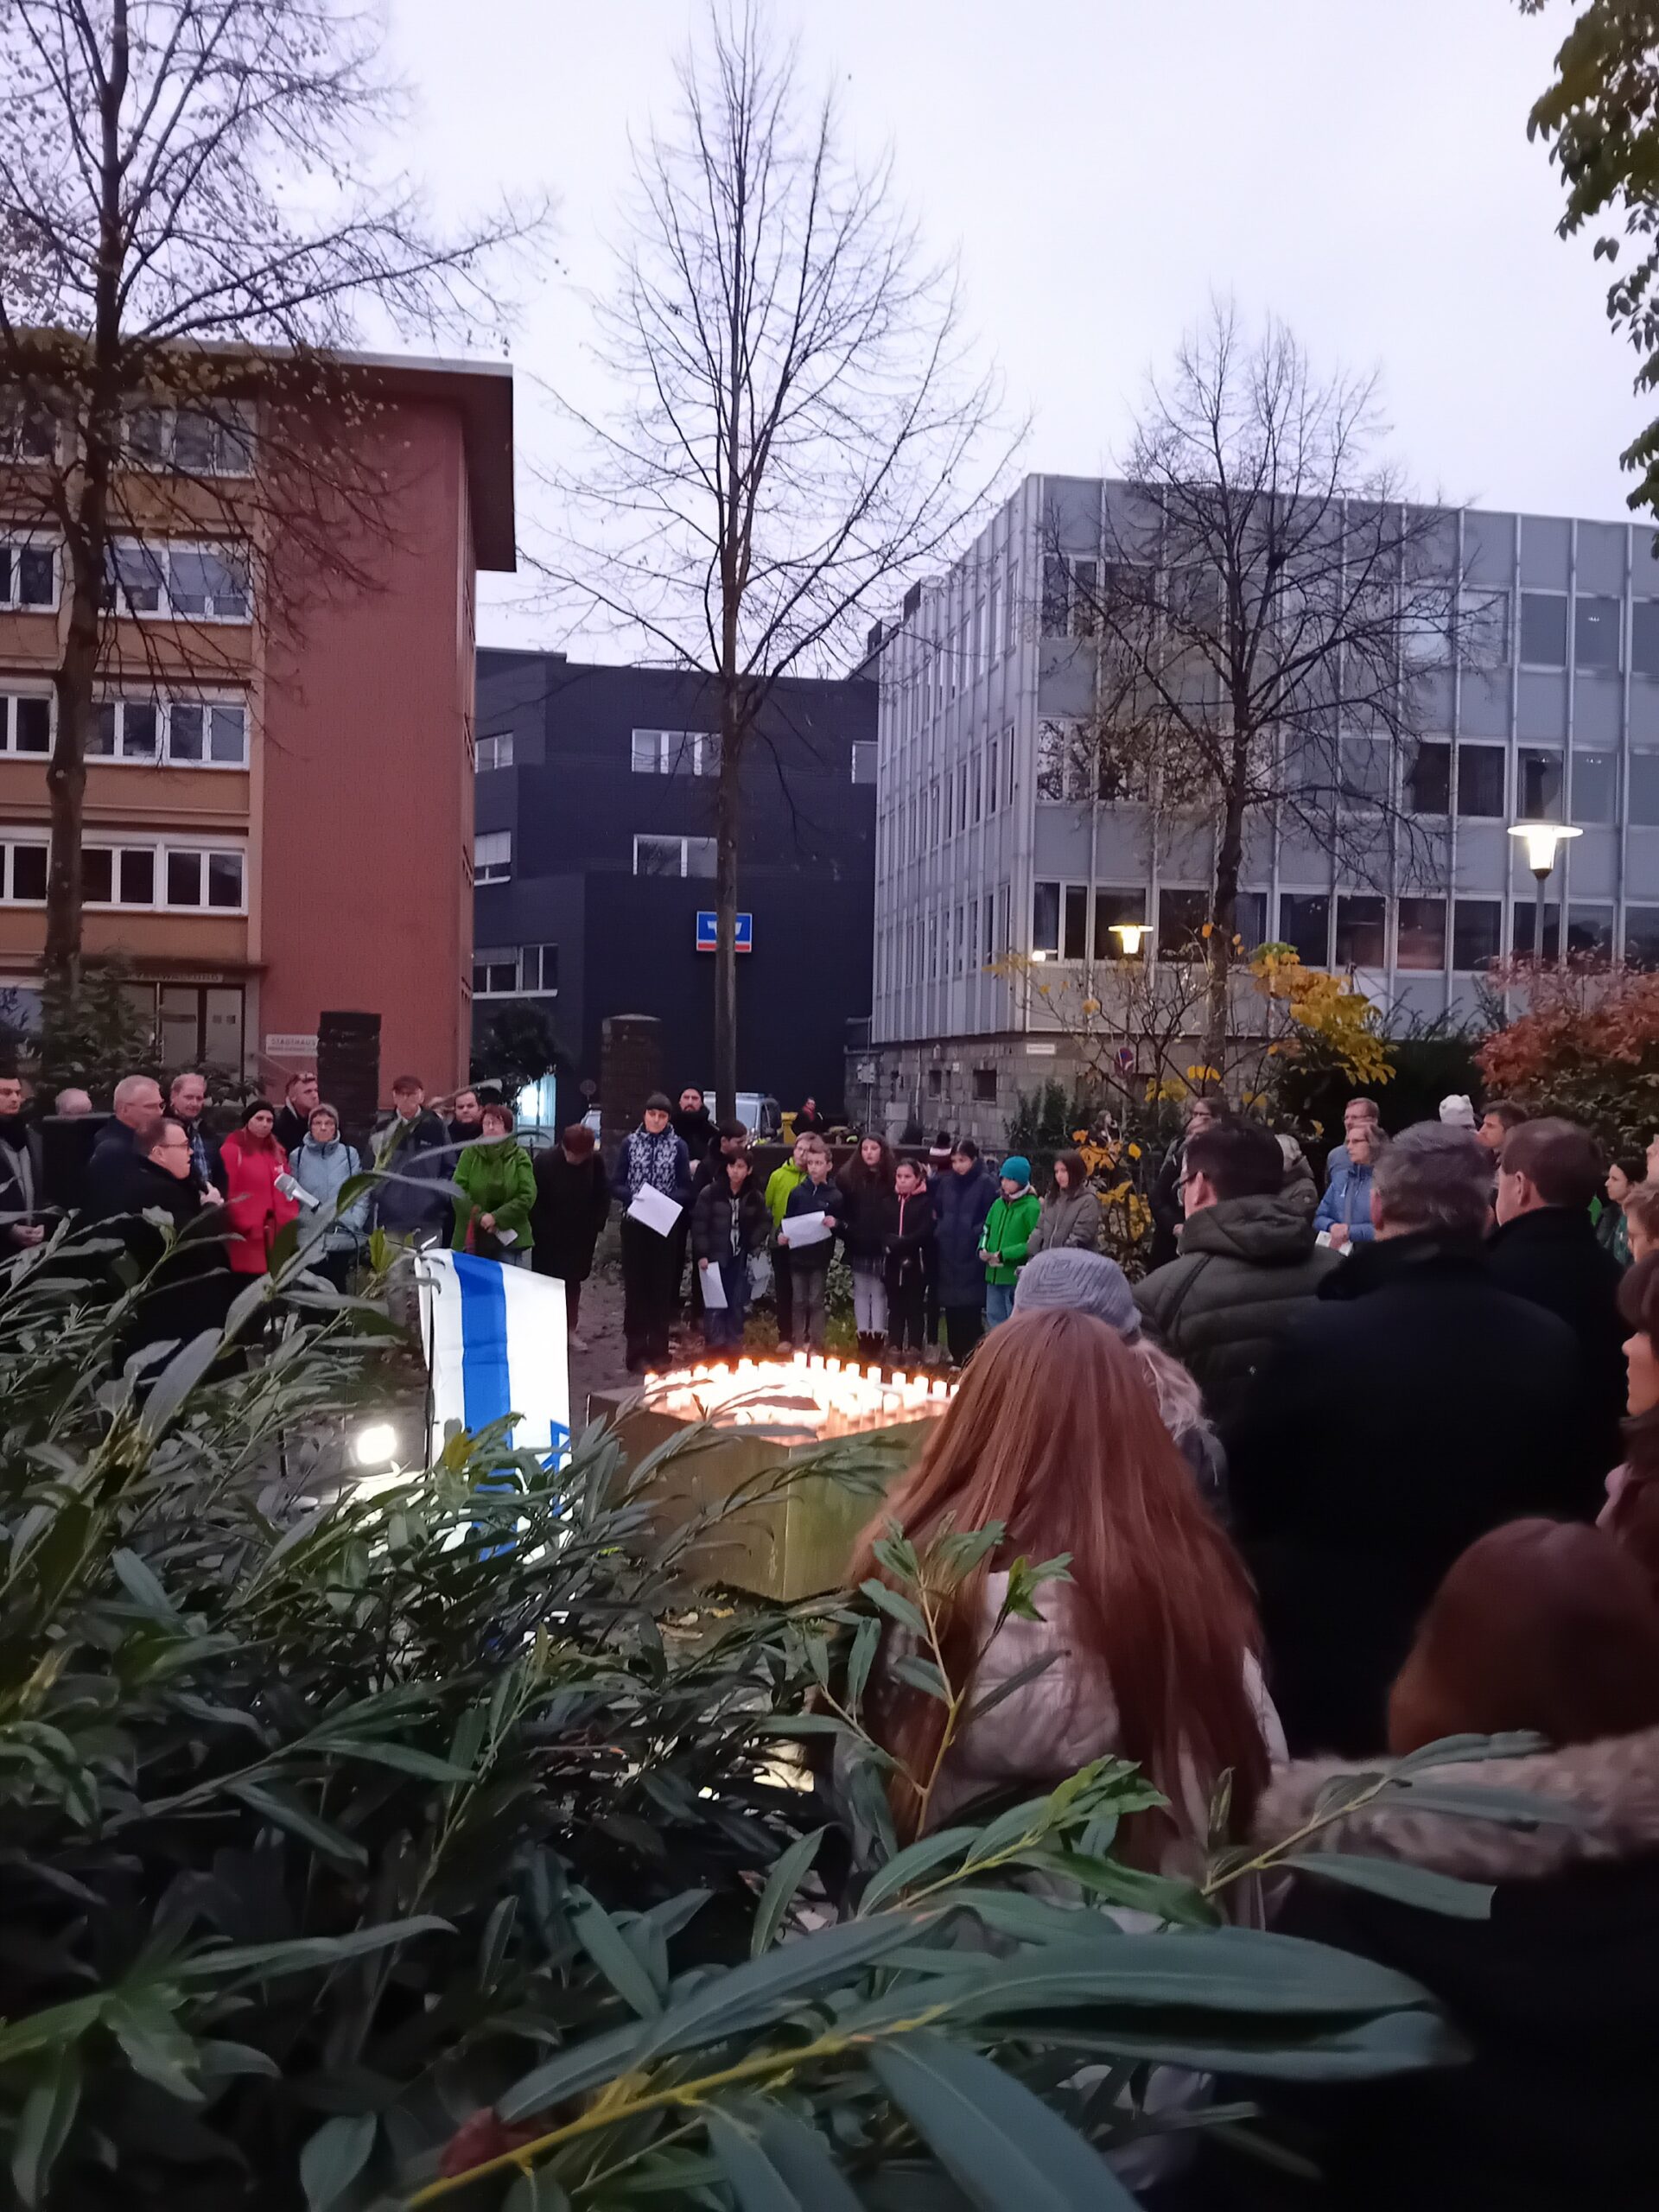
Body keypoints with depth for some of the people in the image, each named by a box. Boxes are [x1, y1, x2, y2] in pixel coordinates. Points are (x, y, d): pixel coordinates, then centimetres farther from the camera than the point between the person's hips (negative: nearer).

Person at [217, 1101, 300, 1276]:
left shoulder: (277, 1152, 19)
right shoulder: (231, 1150, -3)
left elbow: (288, 1191, 19)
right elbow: (227, 1194, -10)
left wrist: (291, 1222, 5)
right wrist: (246, 1226, -14)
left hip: (278, 1233, 7)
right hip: (248, 1237, -7)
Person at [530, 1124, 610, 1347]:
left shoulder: (595, 1161, -9)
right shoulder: (545, 1161, -17)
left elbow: (603, 1195, 1)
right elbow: (534, 1201, -12)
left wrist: (595, 1226, -5)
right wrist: (543, 1230, -14)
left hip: (581, 1237, 3)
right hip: (549, 1239, -3)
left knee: (573, 1283, 14)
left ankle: (571, 1329, 26)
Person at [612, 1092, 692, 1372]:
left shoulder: (678, 1146, 1)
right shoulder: (630, 1143, 4)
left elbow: (686, 1189, 1)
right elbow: (616, 1185, 3)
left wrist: (665, 1200, -16)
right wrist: (634, 1196, -16)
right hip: (634, 1225, 0)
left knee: (662, 1286, 4)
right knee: (635, 1286, 2)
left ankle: (658, 1351, 13)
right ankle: (636, 1351, 9)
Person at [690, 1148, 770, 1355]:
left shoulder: (755, 1198, 4)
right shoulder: (709, 1193, -7)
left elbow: (765, 1222, 17)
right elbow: (699, 1225, -7)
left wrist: (755, 1243, 1)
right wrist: (702, 1254, -11)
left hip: (740, 1260, 3)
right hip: (714, 1258, -3)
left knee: (737, 1305, 7)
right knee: (715, 1304, -3)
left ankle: (734, 1346, 18)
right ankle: (715, 1347, 5)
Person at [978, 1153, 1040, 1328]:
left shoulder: (1031, 1207, -13)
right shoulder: (998, 1204, 8)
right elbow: (987, 1230, 19)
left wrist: (1004, 1254, -18)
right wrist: (983, 1249, -2)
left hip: (1017, 1277, -7)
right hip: (994, 1275, 7)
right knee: (995, 1321, 16)